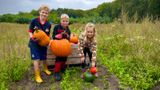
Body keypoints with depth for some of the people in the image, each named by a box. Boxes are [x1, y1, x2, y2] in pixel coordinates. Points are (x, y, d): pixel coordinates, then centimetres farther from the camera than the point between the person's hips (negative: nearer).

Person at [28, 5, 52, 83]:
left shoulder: (48, 24, -5)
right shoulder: (34, 21, -12)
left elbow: (48, 35, 3)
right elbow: (30, 31, -4)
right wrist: (32, 37, -23)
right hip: (34, 43, -3)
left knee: (44, 58, 16)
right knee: (37, 59, -5)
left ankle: (45, 69, 47)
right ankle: (37, 76, 11)